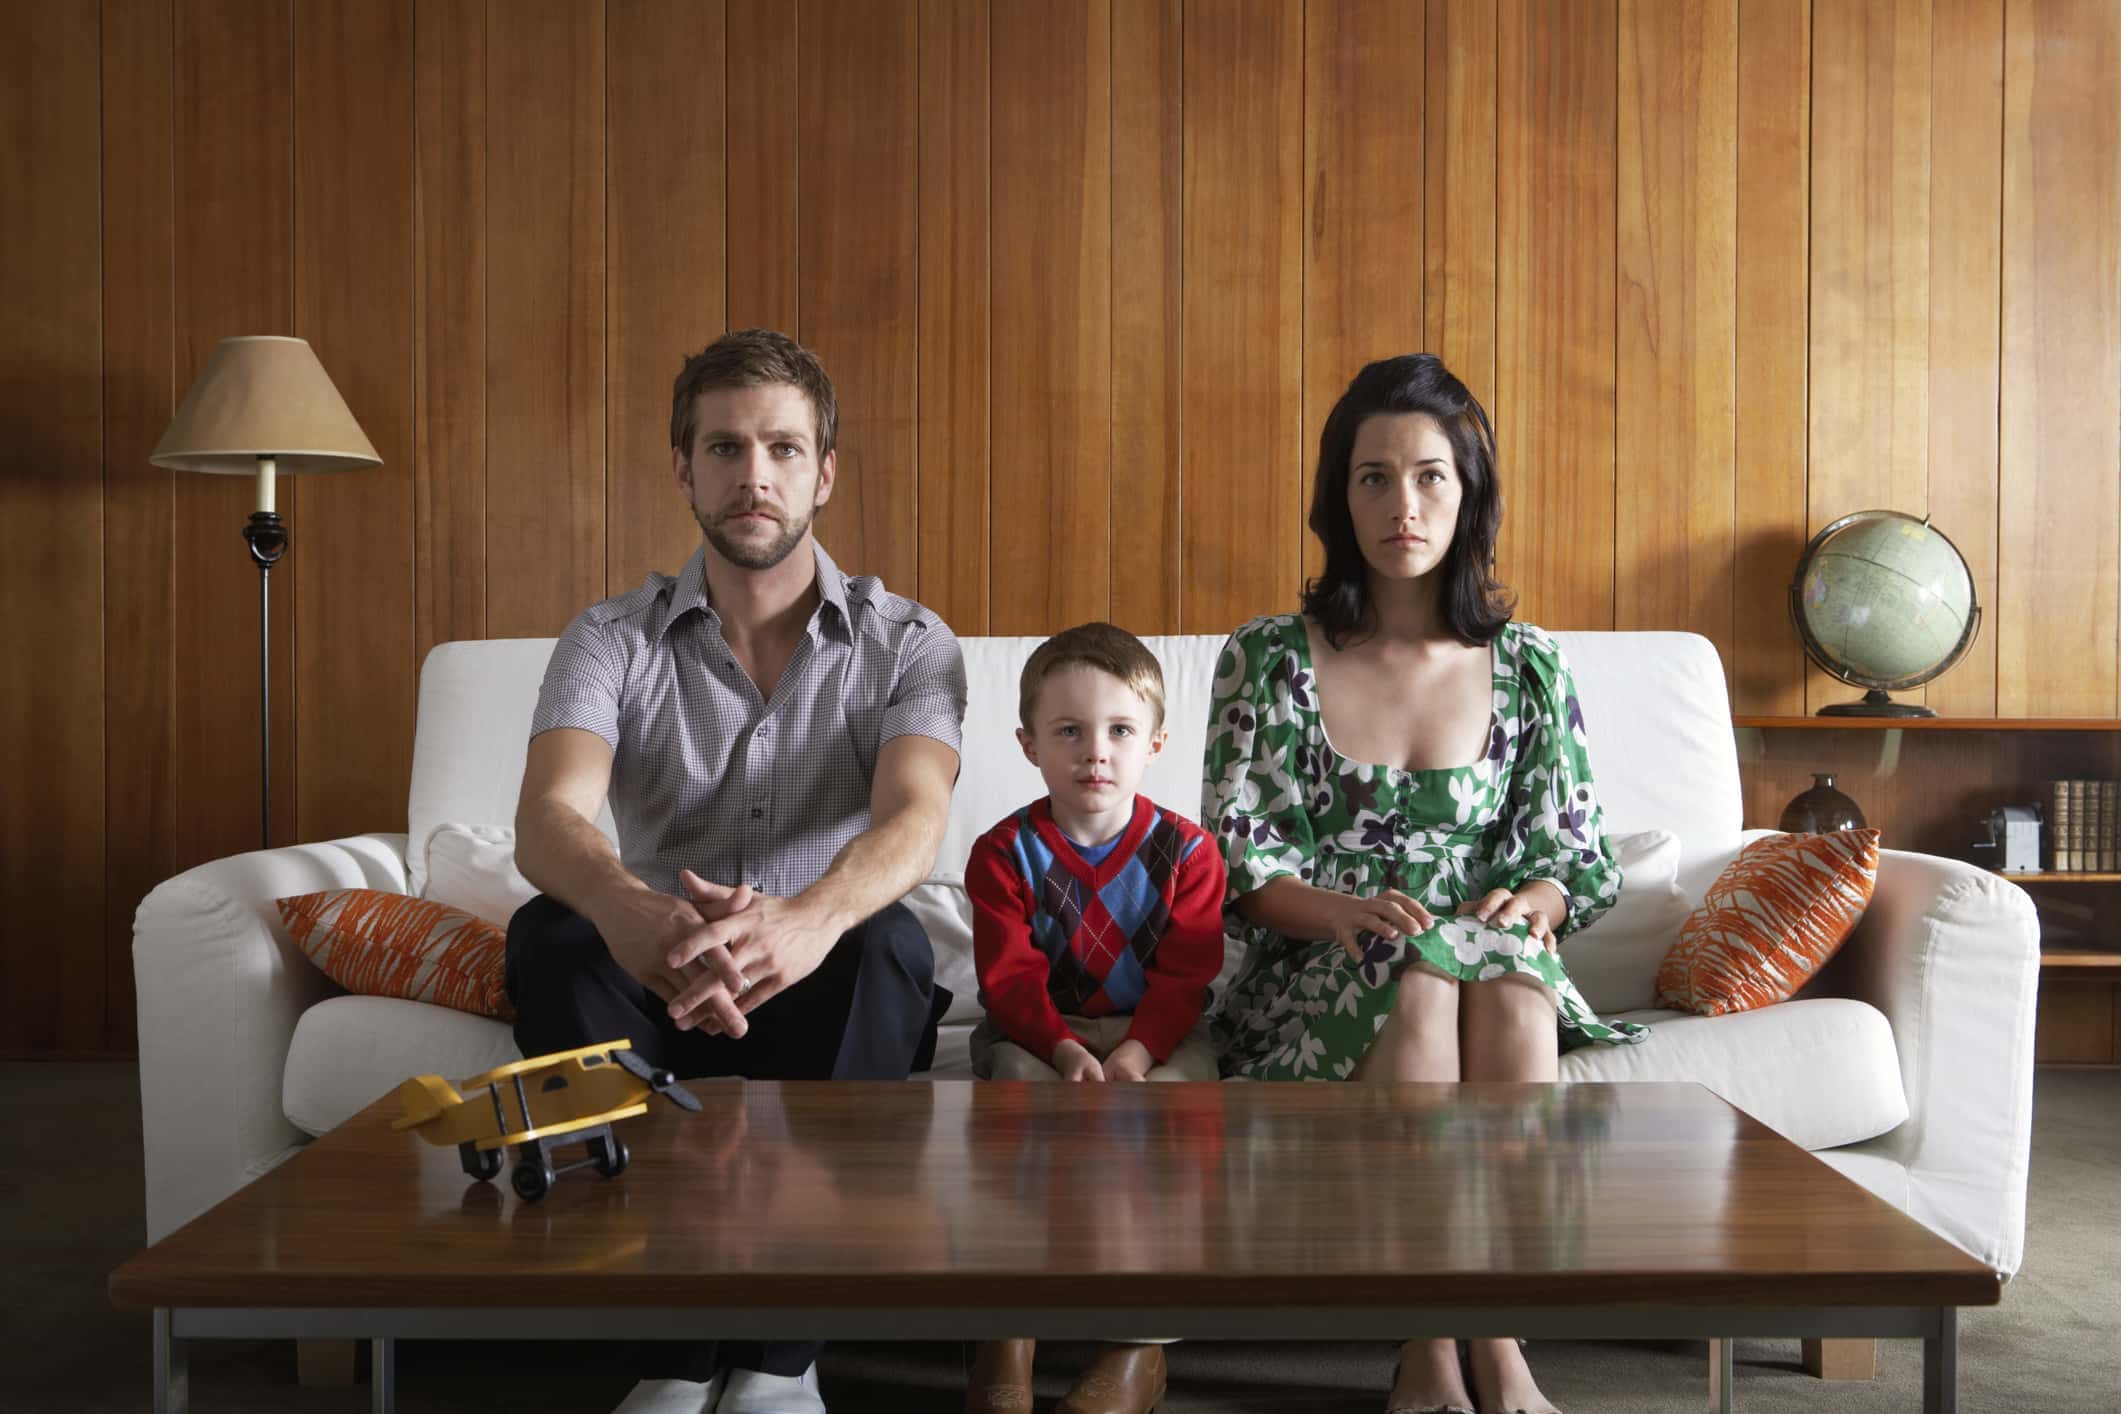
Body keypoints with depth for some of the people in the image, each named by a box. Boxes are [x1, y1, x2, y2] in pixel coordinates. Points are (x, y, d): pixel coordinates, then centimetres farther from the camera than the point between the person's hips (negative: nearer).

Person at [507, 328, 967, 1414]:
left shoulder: (907, 644, -3)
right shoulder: (611, 640, -1)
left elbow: (914, 819, -24)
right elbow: (548, 823, -21)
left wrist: (811, 917, -49)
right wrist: (631, 911, -47)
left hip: (825, 1003, -1)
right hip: (657, 998, 1)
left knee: (890, 943, -34)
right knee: (548, 934, -30)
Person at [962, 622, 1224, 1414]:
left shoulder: (1185, 851, -1)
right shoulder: (1005, 852, -1)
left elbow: (1183, 977, -8)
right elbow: (1010, 978, -9)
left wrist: (1135, 1053, -26)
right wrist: (1064, 1049, -27)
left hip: (1155, 1037, 0)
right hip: (1038, 1036, 0)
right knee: (1017, 1085, -33)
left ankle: (1140, 1344, -25)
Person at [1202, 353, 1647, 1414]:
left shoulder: (1528, 667, 9)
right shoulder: (1267, 659, 3)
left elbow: (1572, 851, 9)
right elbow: (1237, 860, -2)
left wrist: (1528, 905, -15)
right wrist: (1345, 911, -21)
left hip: (1496, 973, 2)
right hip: (1314, 981, -1)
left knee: (1510, 970, -34)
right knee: (1420, 967, -35)